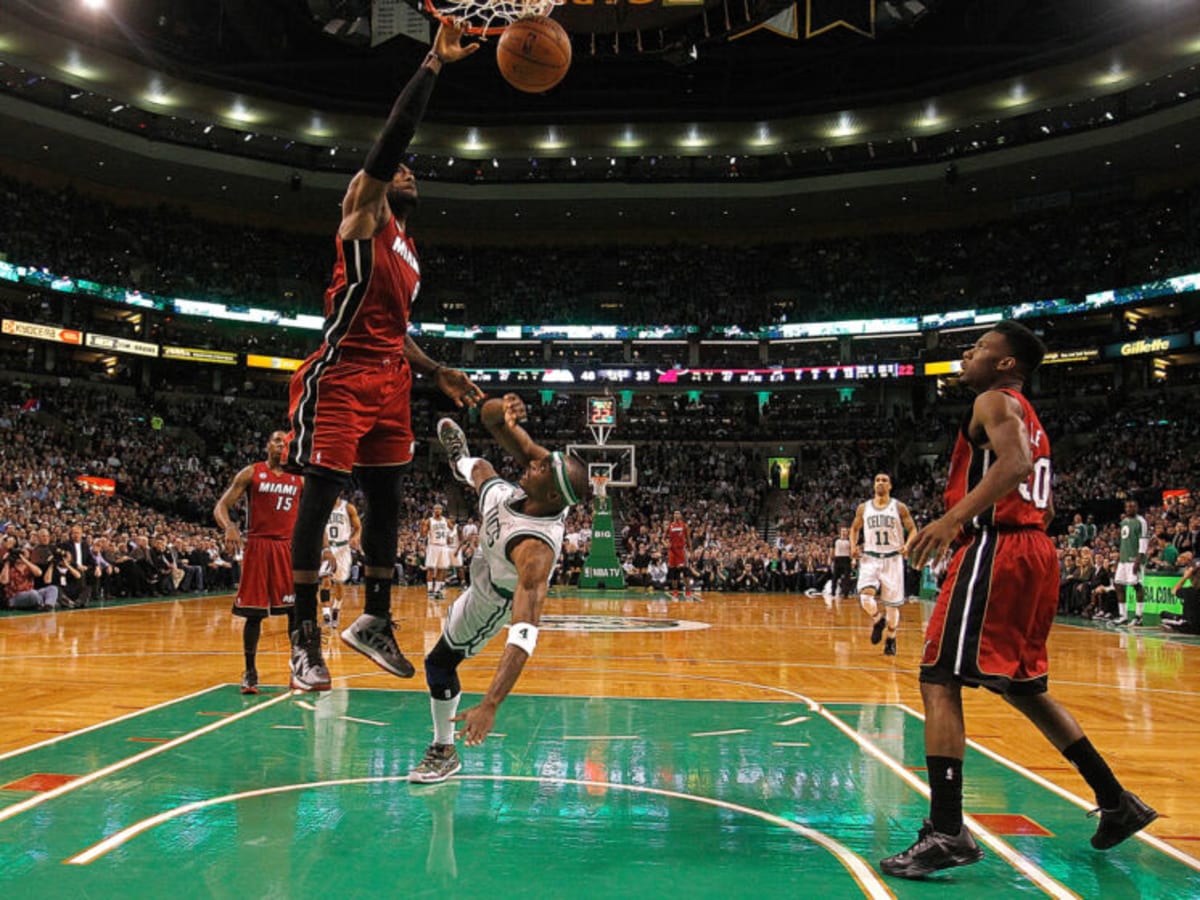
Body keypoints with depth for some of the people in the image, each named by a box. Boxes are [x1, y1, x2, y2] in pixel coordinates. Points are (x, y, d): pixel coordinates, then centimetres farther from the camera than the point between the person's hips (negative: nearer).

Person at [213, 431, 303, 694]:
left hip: (289, 547, 2)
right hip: (257, 546, -2)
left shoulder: (299, 479, 10)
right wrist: (229, 527, -24)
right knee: (254, 612, 0)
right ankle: (250, 672, 11)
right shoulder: (251, 473, 2)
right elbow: (221, 506, -3)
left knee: (296, 610, -1)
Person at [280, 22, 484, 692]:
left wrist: (437, 372, 16)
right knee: (320, 498, -5)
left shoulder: (410, 252, 24)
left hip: (389, 383, 8)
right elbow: (394, 136, -13)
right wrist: (434, 65, -13)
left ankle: (375, 622, 21)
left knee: (387, 501, 9)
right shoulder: (364, 211, 2)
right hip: (340, 377, -8)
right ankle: (305, 637, 1)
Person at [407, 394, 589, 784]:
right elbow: (489, 416, -26)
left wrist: (490, 705, -59)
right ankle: (461, 461, 71)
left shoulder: (536, 549, -50)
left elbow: (524, 637, -54)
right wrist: (502, 411, -50)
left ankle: (444, 752, 29)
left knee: (439, 663, 3)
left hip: (494, 597, -7)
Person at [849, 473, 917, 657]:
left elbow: (912, 529, 4)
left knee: (892, 603, 4)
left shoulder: (899, 507, 0)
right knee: (865, 597, -21)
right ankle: (878, 620, 12)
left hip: (893, 559, -1)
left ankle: (891, 640, 25)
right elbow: (854, 529, 18)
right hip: (870, 559, 1)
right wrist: (853, 546, 0)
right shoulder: (863, 508, 5)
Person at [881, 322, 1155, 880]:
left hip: (996, 548, -10)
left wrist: (953, 518, -33)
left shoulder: (995, 401, -3)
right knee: (1021, 686, 22)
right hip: (1035, 549, 10)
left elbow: (1016, 462, -24)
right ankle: (1117, 803, 30)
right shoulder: (1028, 419, 24)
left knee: (938, 681, -11)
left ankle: (947, 833, -17)